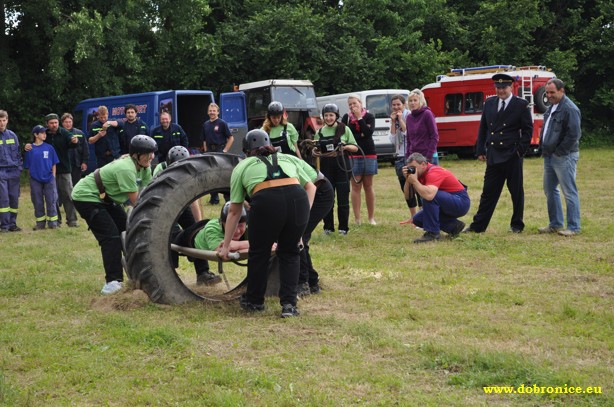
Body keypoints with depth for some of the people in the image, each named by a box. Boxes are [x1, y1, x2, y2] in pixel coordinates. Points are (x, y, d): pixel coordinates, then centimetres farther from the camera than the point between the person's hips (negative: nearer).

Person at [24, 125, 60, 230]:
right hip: (35, 179, 0)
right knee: (38, 202, 7)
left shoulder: (49, 147, 2)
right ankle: (40, 223, 16)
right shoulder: (30, 149, 0)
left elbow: (54, 164, 5)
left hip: (49, 179, 0)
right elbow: (27, 165, 6)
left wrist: (53, 176, 0)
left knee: (51, 201, 1)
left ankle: (52, 222, 9)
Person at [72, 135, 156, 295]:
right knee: (111, 236, -17)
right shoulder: (126, 169, -32)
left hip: (105, 198, 9)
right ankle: (113, 281, -12)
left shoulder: (143, 168, -4)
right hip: (86, 197, -9)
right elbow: (136, 201, -29)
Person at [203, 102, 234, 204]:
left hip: (220, 150, -6)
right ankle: (214, 198, 15)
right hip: (209, 151, 6)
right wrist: (206, 152, 9)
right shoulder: (205, 124, 12)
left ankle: (228, 198, -1)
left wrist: (225, 150, -11)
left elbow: (231, 138, -5)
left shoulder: (222, 123, -4)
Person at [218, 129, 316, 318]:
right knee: (289, 253, 22)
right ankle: (289, 304, 15)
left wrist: (226, 245, 33)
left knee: (259, 253, 21)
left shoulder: (242, 166, 27)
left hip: (266, 202, -2)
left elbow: (234, 211, 28)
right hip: (298, 200, 2)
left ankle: (254, 301, 37)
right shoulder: (289, 159, 34)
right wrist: (304, 215, 22)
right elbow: (310, 187, 28)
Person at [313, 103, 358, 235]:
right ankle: (328, 227, 13)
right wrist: (315, 152, -10)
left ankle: (343, 227, 7)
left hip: (342, 165, -2)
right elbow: (317, 151, 13)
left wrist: (345, 146, -15)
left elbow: (355, 148, 5)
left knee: (343, 198, -1)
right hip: (326, 166, 2)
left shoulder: (344, 129, 3)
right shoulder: (320, 132, 10)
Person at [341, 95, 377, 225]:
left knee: (368, 186, 5)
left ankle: (371, 218, 11)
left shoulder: (369, 116, 3)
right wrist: (360, 135, -7)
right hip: (353, 155, 0)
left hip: (368, 154, 0)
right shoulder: (346, 117, 5)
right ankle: (357, 219, -1)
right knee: (356, 186, -2)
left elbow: (369, 133, -12)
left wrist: (359, 117, -12)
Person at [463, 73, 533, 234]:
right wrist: (480, 150, 7)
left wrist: (521, 150, -9)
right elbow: (483, 128, 13)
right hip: (493, 155, 3)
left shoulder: (522, 105, -2)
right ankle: (478, 225, 10)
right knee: (488, 192, 6)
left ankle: (517, 225, 18)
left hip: (512, 156, -3)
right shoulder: (489, 103, 10)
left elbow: (528, 130, -2)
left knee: (516, 191, 6)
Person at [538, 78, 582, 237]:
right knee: (549, 190, 14)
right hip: (549, 156, 10)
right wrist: (543, 146, 12)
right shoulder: (551, 108, 13)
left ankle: (573, 227, 3)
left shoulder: (569, 109, -15)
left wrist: (559, 152, -16)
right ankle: (555, 224, 25)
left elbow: (574, 134, -20)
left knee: (569, 192, -3)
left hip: (564, 157, -10)